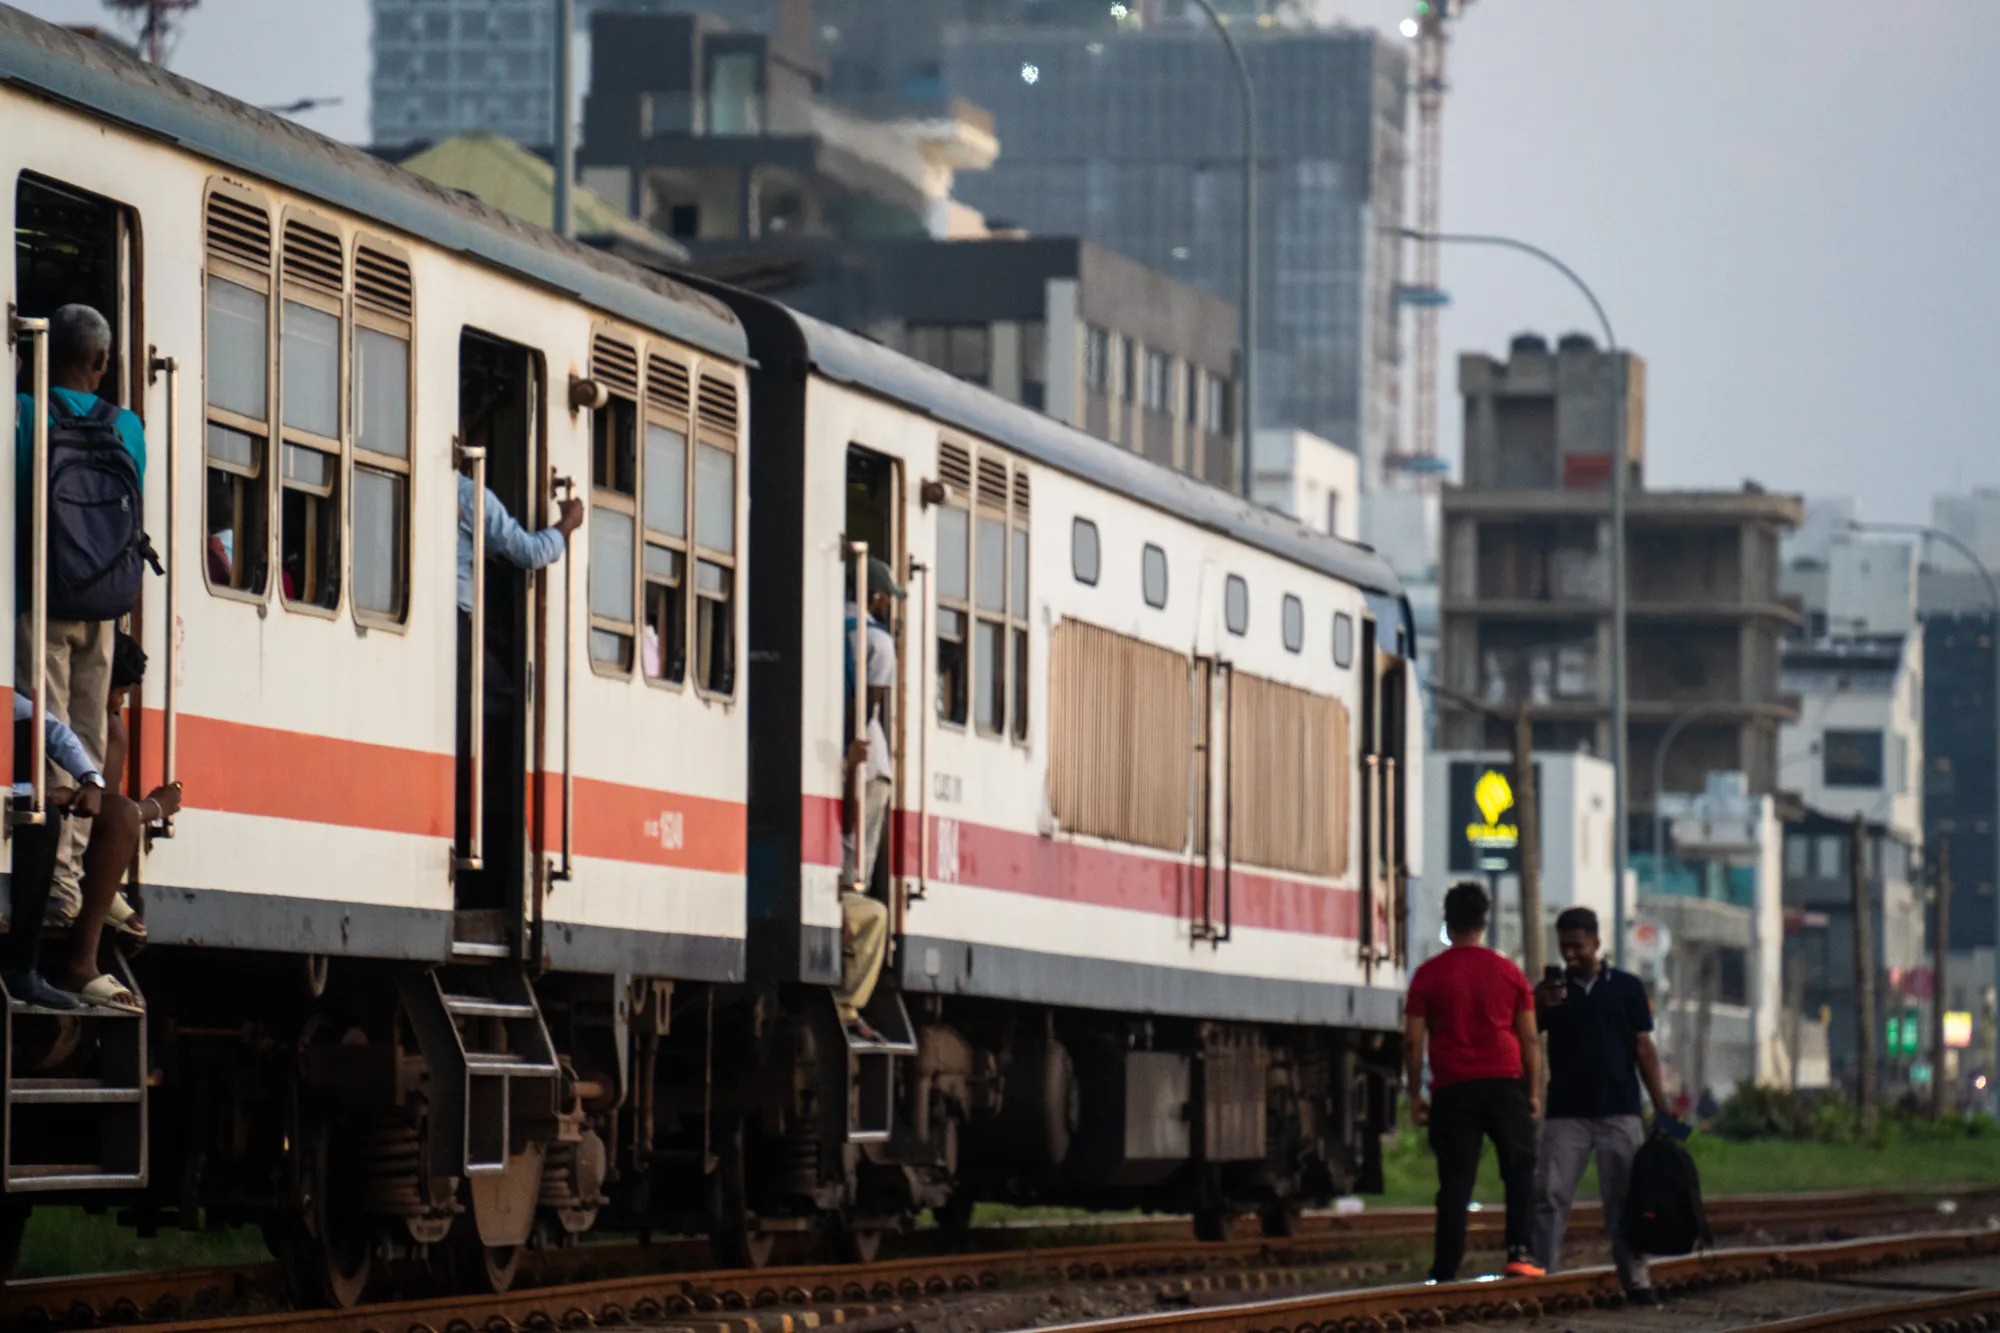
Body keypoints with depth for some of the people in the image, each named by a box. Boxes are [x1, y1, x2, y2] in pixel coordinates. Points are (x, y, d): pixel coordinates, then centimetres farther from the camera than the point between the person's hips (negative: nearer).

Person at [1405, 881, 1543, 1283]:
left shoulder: (1428, 975, 2)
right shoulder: (1509, 973, 6)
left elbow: (1413, 1041, 1)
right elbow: (1529, 1039, 7)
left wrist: (1415, 1095, 8)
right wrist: (1533, 1091, 14)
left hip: (1452, 1089, 0)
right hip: (1505, 1083, 0)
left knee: (1455, 1180, 0)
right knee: (1520, 1168, 11)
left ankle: (1446, 1267, -4)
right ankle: (1519, 1250, -3)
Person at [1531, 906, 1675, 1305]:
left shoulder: (1627, 988, 7)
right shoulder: (1552, 991, 8)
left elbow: (1644, 1050, 7)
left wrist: (1662, 1108, 0)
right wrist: (1541, 1007, -20)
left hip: (1619, 1111, 0)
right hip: (1565, 1114, 0)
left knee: (1624, 1201, 0)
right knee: (1549, 1198, -7)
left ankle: (1636, 1283, 4)